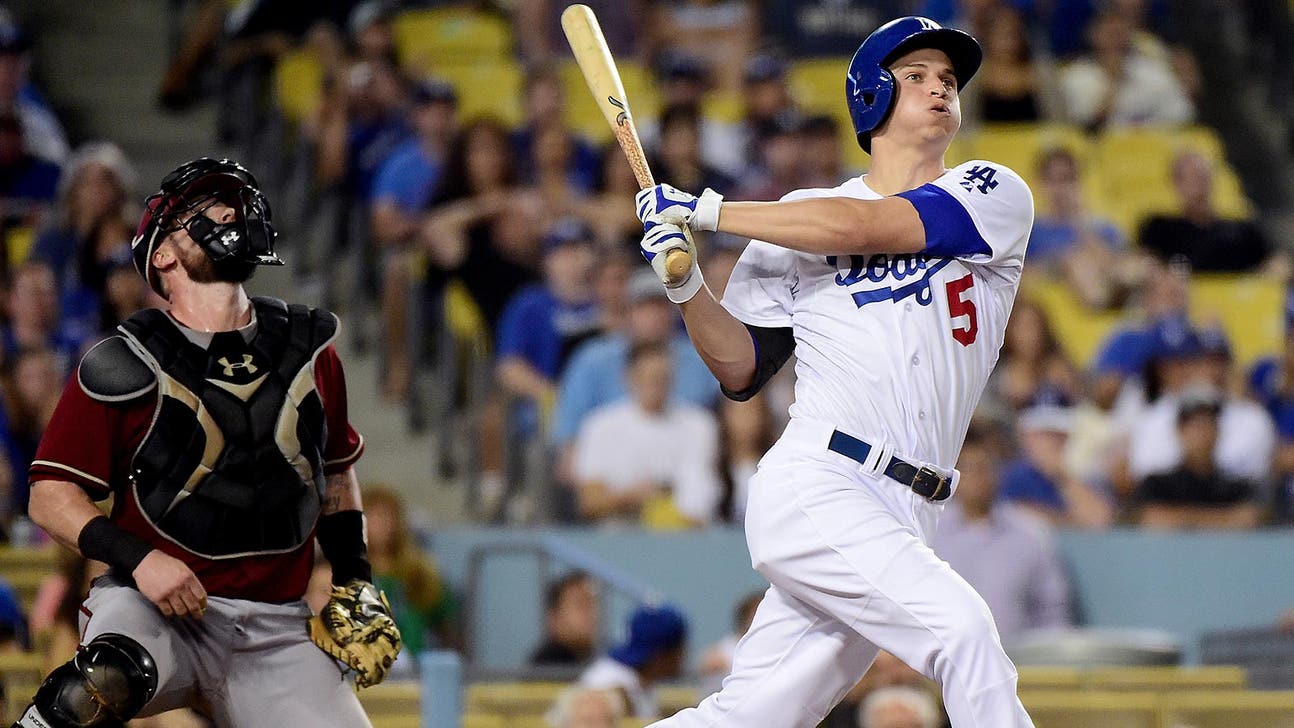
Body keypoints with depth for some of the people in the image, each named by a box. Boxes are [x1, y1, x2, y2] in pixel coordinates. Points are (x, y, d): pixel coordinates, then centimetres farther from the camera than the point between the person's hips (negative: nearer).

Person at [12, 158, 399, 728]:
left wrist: (354, 580, 14)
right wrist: (138, 558, -18)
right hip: (153, 605, -5)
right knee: (107, 681, -38)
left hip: (273, 627, 5)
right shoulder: (123, 366, -5)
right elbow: (51, 495, -4)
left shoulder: (310, 351, 10)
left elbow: (336, 472, 25)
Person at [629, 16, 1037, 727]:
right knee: (963, 631, -23)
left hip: (898, 520, 2)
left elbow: (859, 227, -6)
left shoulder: (995, 196, 8)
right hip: (815, 489, -2)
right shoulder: (798, 219, 11)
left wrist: (704, 209, 0)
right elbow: (741, 369, 12)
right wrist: (684, 285, -5)